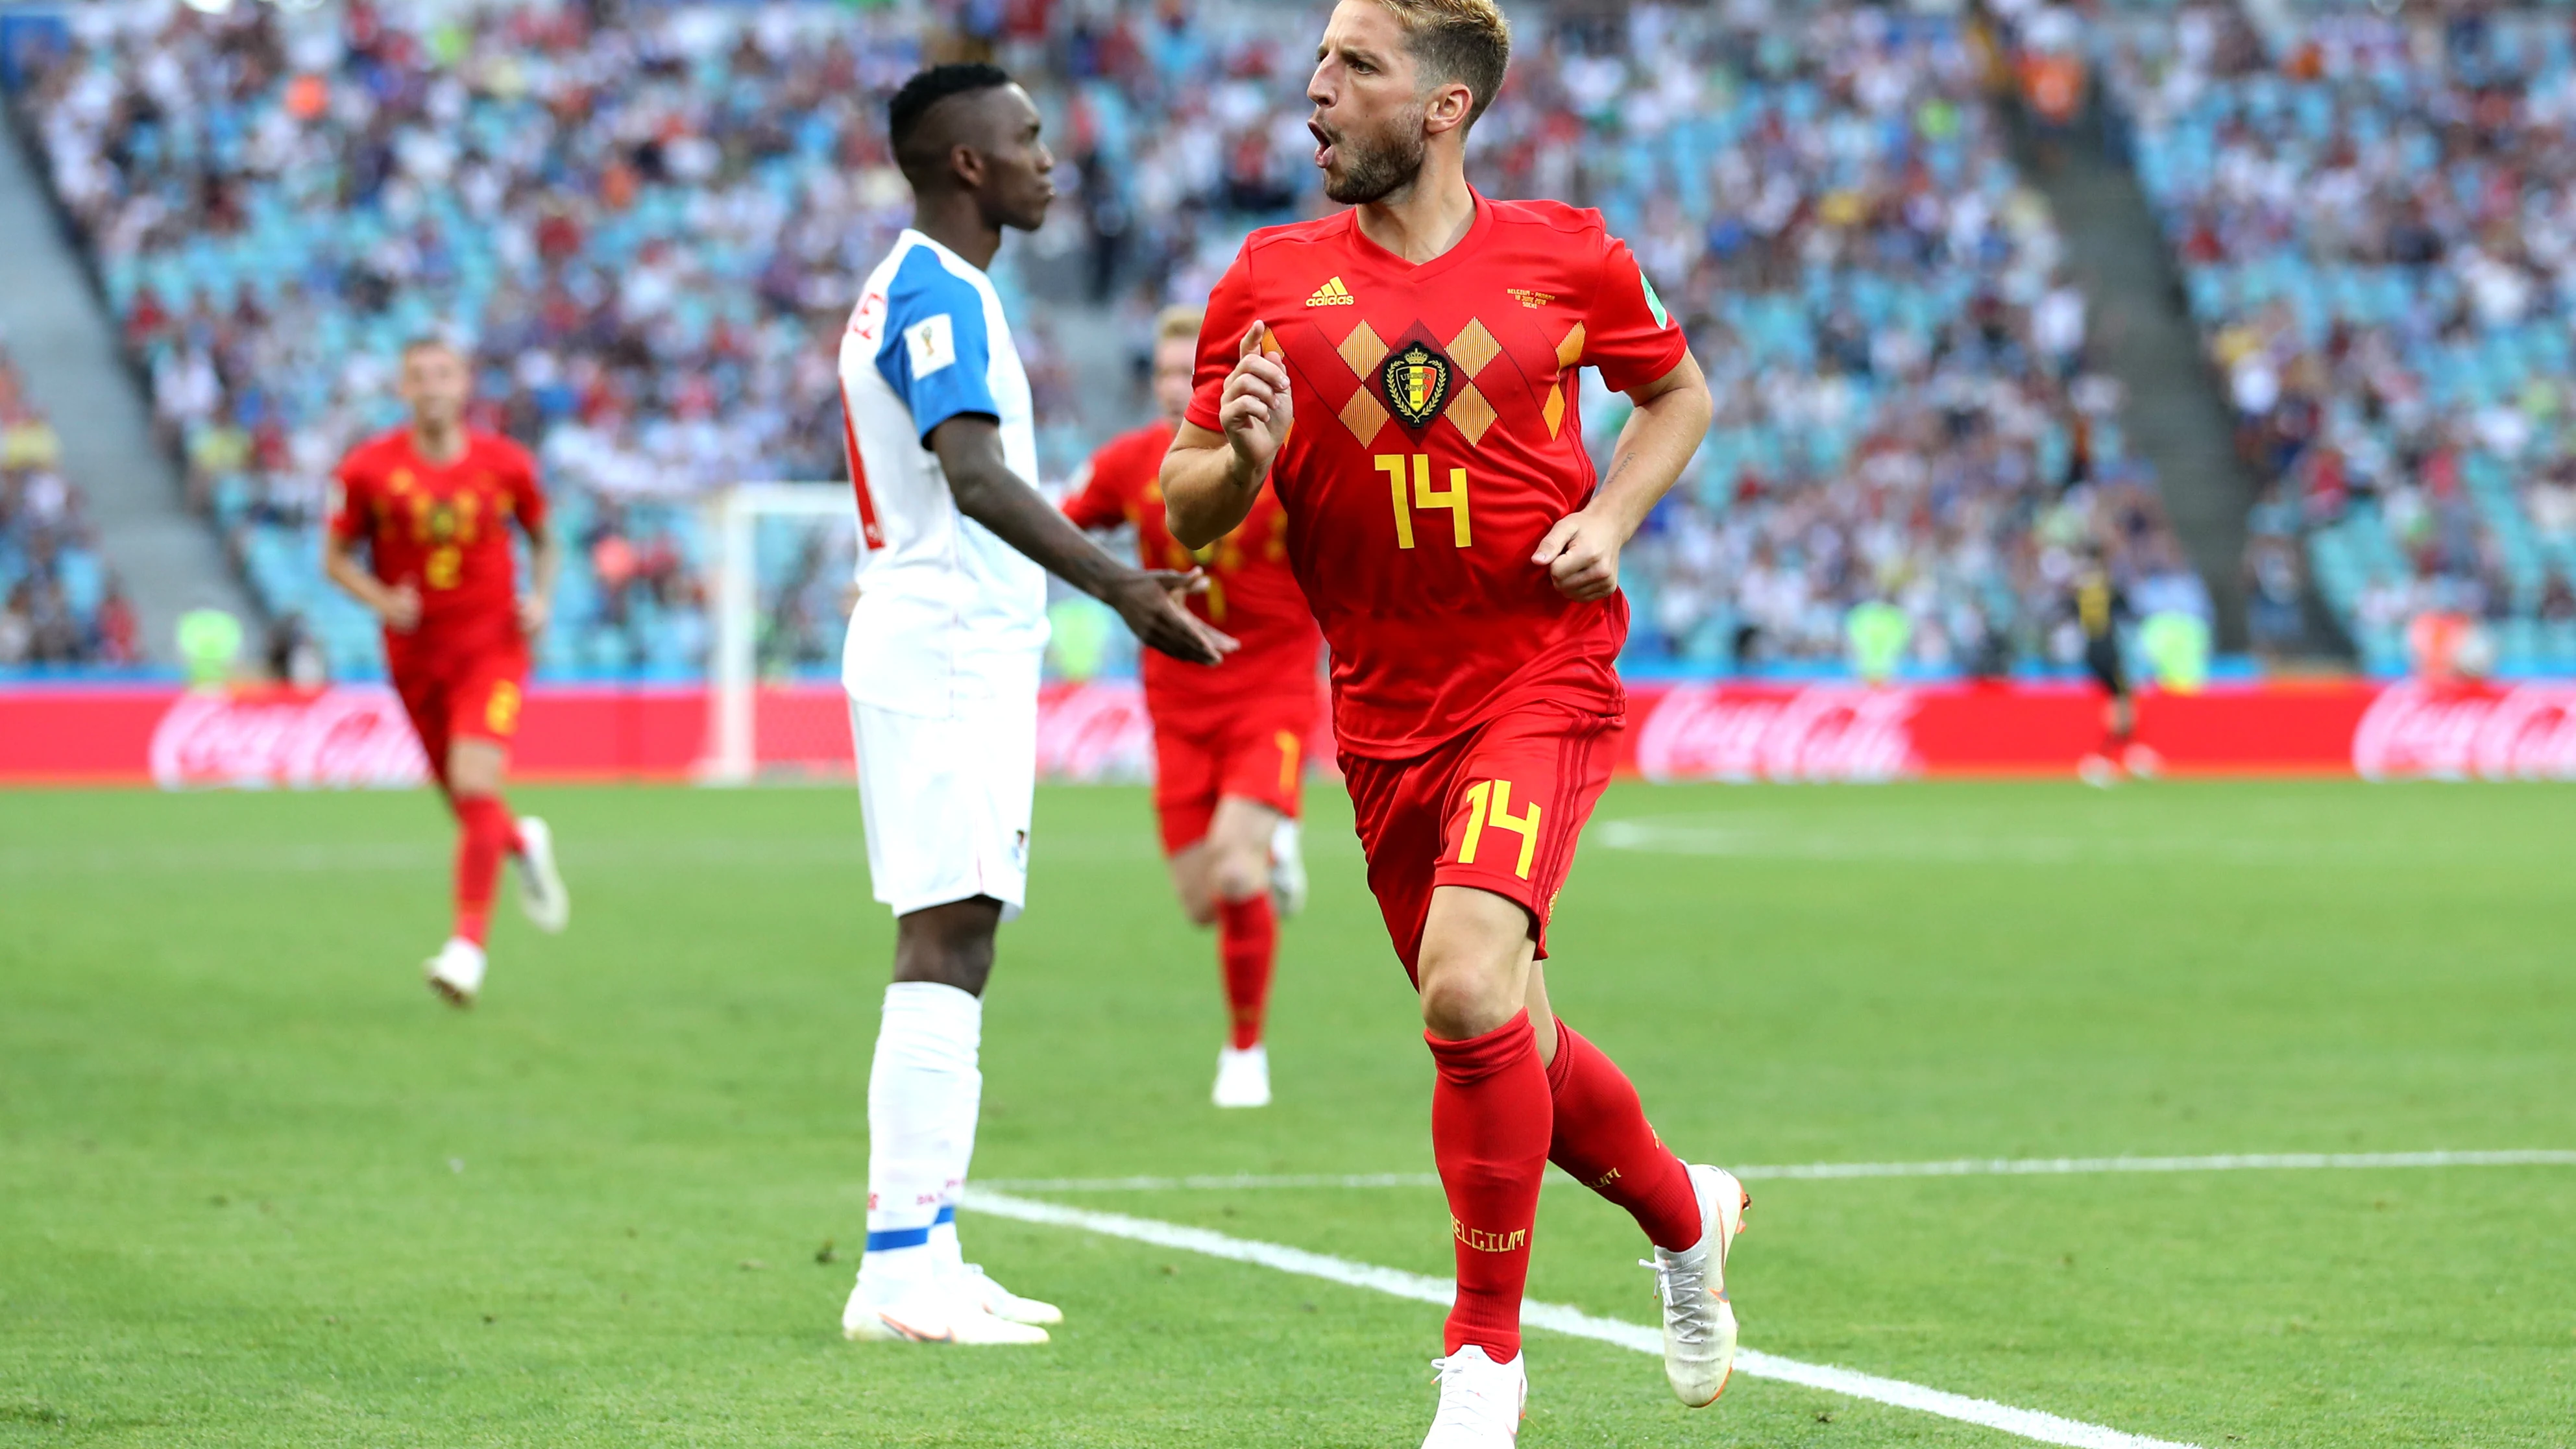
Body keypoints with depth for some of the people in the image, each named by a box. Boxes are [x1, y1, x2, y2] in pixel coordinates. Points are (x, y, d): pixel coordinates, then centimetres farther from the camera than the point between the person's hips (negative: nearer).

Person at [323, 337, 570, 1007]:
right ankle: (525, 845, 45)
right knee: (467, 808, 8)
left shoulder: (505, 464, -2)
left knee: (476, 786, -20)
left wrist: (540, 598, -5)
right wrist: (381, 601, -14)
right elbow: (336, 556, 4)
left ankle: (469, 944, -17)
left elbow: (544, 541, 13)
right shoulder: (369, 469, -4)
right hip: (416, 655, 2)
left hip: (491, 647, -2)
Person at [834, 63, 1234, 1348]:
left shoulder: (916, 291, 19)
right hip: (947, 657, -11)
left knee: (954, 956, 12)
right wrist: (1119, 586, -38)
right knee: (943, 953, -14)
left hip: (959, 656, 11)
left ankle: (925, 1257, 14)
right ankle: (900, 1275, -17)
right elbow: (977, 477, -29)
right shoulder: (941, 298, -14)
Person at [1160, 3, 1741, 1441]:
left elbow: (1679, 392, 17)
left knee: (1470, 987, -24)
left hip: (1542, 679, -4)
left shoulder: (1567, 257, -1)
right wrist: (1244, 456, -17)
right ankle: (1686, 1213, 41)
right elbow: (1186, 509, 6)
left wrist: (1612, 518, -1)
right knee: (1506, 1041, 11)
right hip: (1386, 713, 4)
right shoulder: (1271, 283, 2)